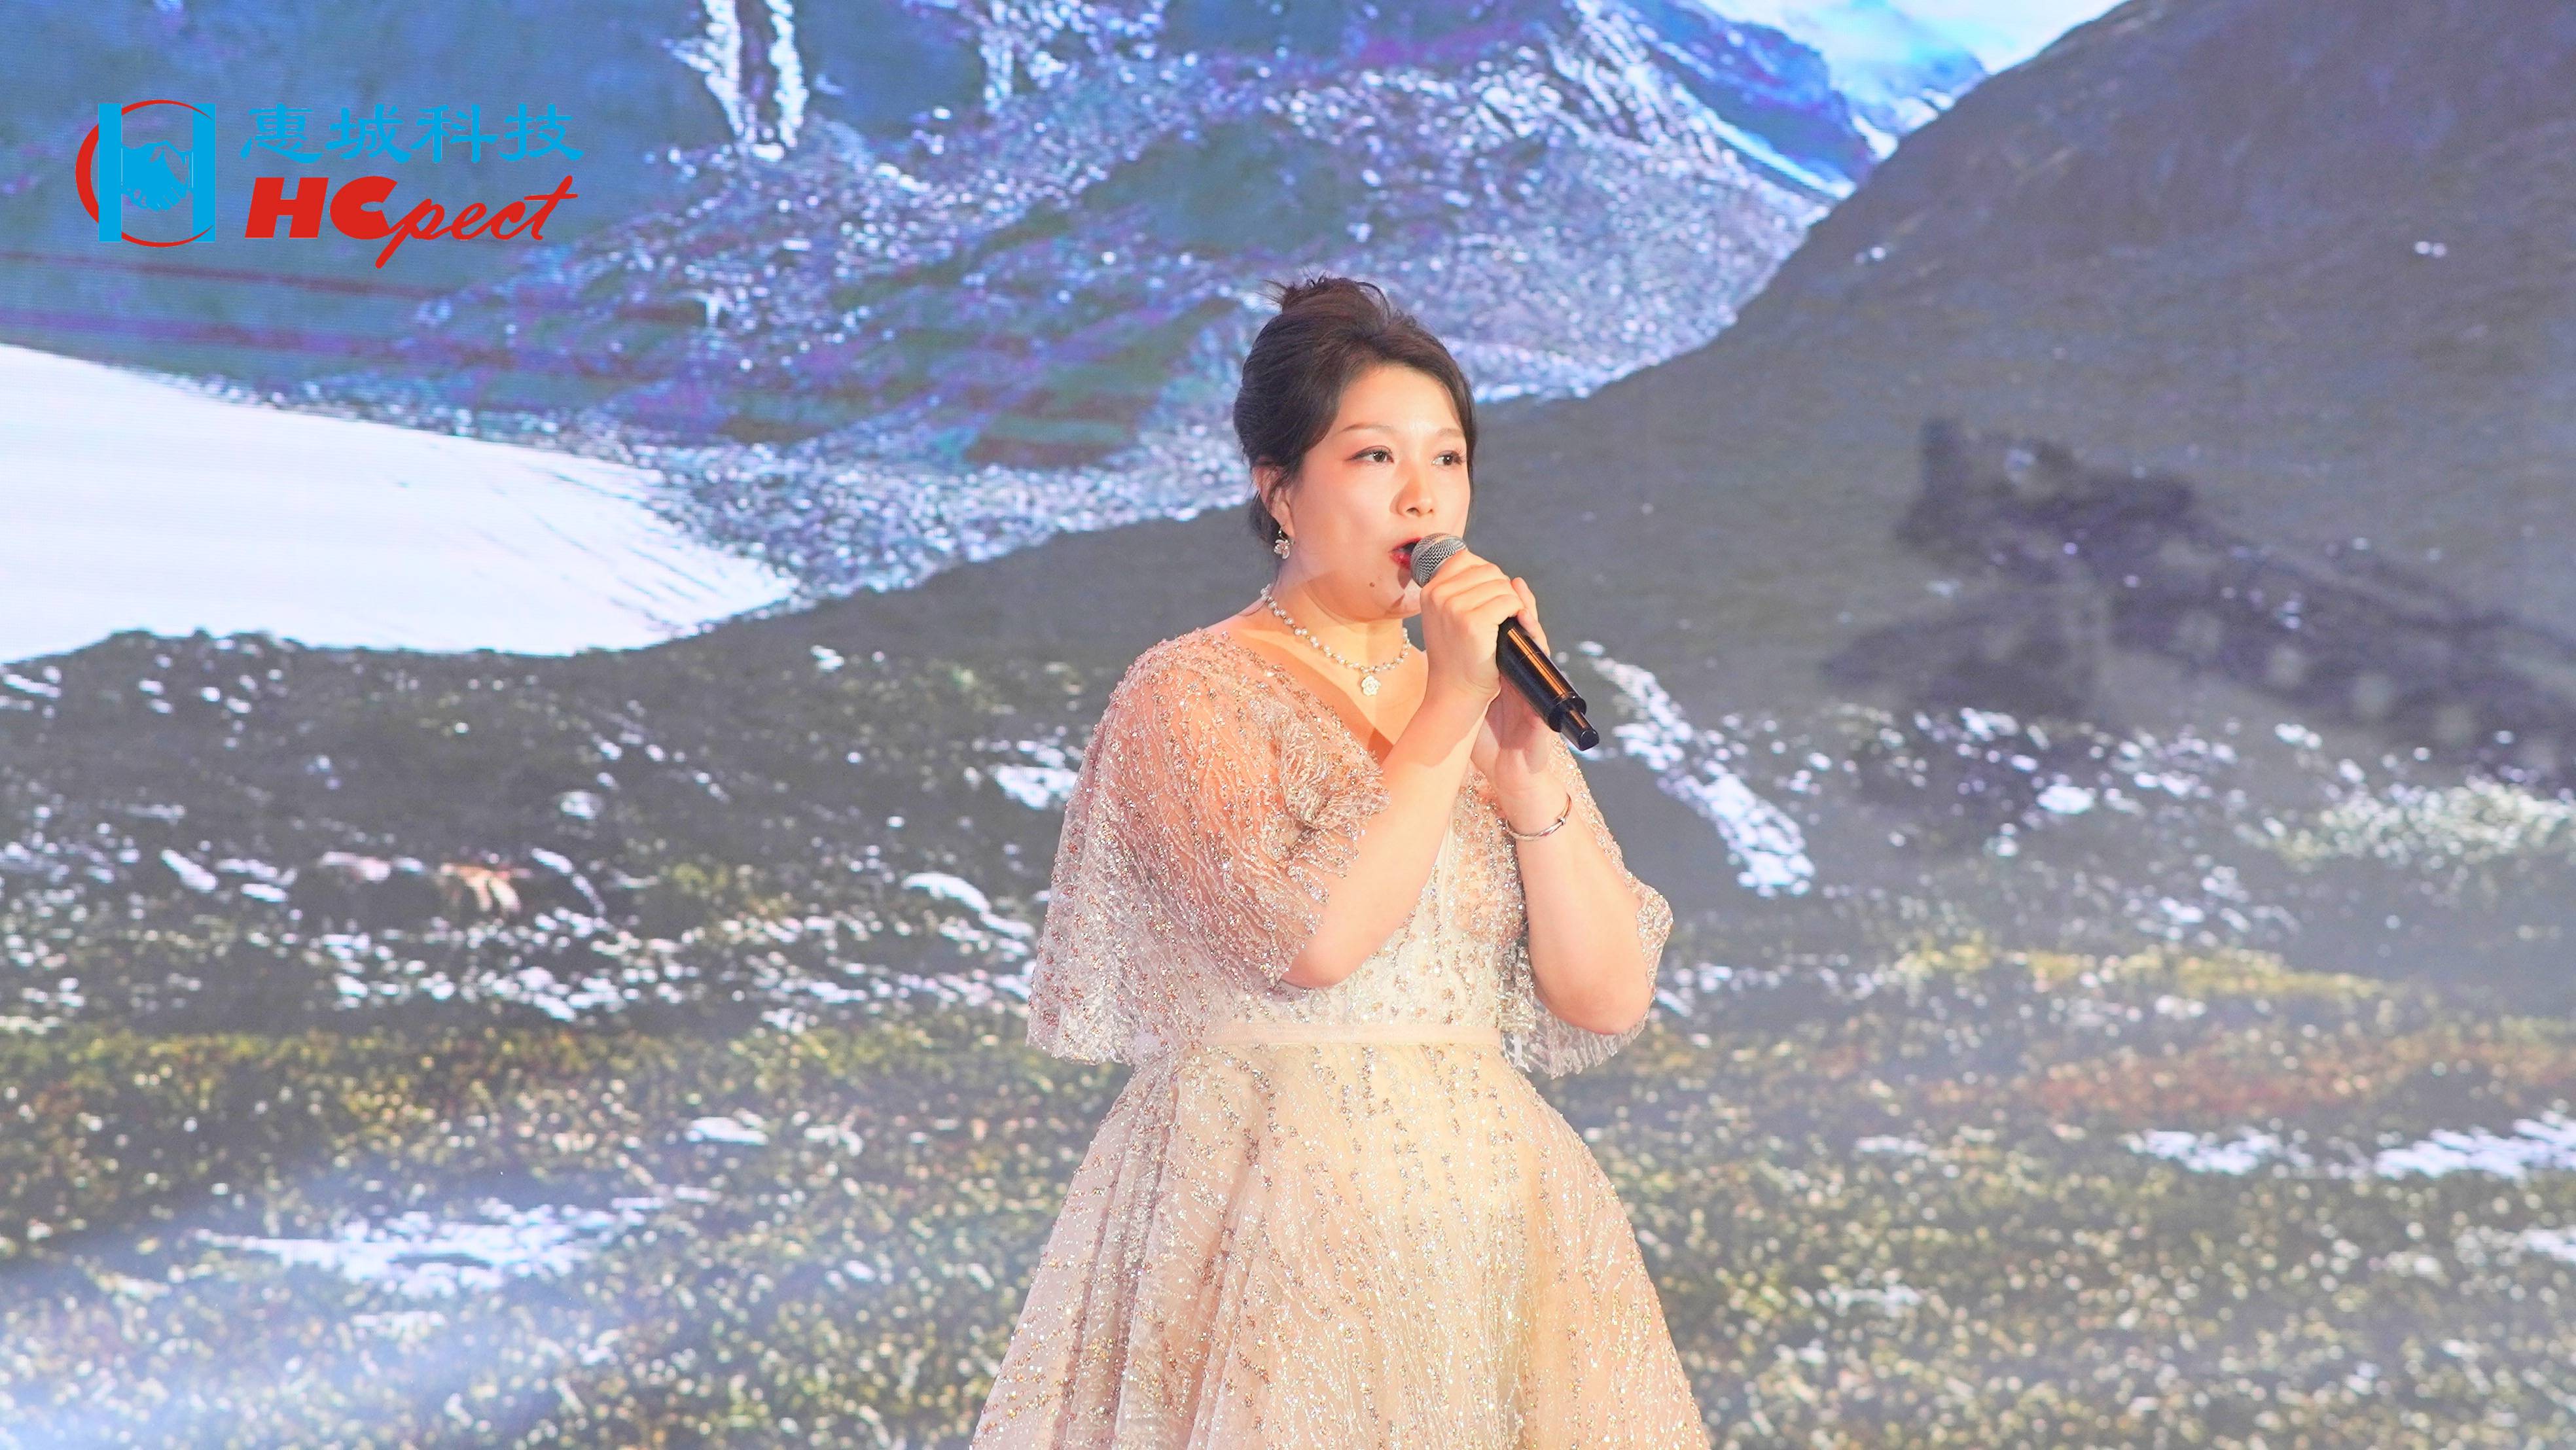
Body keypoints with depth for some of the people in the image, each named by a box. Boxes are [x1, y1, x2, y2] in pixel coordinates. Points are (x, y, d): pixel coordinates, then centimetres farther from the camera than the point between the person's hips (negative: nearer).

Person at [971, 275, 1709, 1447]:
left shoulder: (1481, 696, 11)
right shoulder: (1192, 694, -4)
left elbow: (1607, 1002, 2)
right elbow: (1312, 936, -21)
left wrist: (1526, 762, -8)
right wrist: (1447, 716, -15)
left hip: (1484, 1215, 5)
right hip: (1265, 1210, -5)